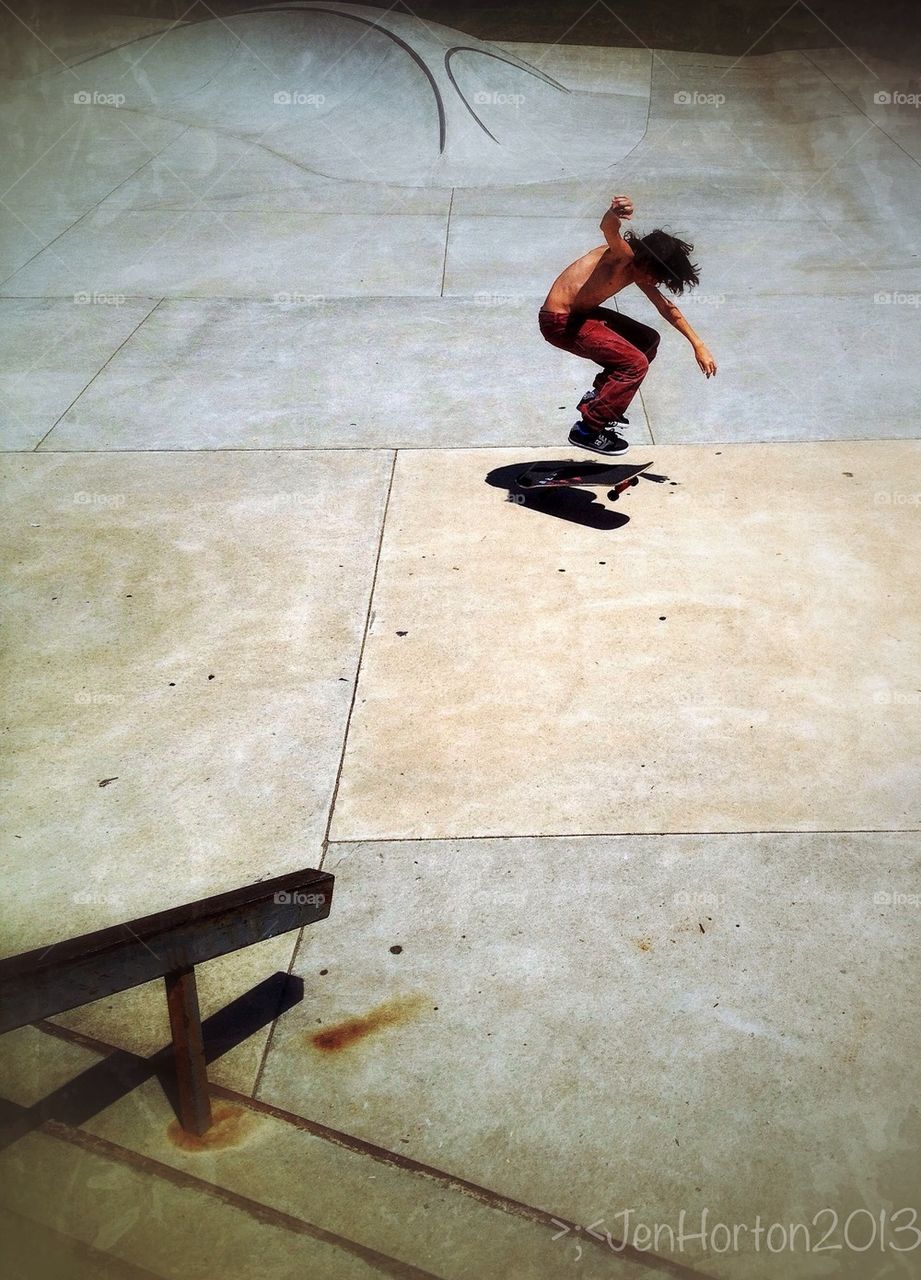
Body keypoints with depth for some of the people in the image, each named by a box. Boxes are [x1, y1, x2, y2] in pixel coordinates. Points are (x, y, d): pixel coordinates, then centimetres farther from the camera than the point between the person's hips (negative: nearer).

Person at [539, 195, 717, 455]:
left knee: (648, 341, 19)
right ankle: (588, 430, -8)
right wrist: (615, 214, -68)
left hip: (581, 313, 10)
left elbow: (666, 308, 18)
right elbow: (608, 230, -44)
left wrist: (698, 345, 16)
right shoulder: (623, 255, -20)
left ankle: (598, 397, 26)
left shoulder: (638, 268, 9)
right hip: (559, 321, -10)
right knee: (636, 363, -17)